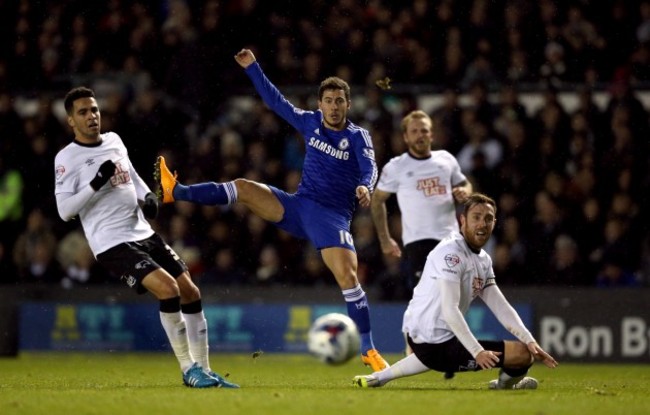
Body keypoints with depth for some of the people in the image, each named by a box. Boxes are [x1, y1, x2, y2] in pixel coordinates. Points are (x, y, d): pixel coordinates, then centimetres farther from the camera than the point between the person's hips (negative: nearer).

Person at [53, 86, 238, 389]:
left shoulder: (114, 141, 12)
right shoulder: (66, 159, -7)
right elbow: (65, 210, -14)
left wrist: (147, 196, 9)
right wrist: (96, 184, -22)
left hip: (144, 234, 8)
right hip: (112, 244, -8)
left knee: (191, 293, 3)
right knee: (168, 289, -23)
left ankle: (204, 370, 15)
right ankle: (189, 370, -10)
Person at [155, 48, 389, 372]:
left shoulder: (359, 137, -5)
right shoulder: (310, 122, 7)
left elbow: (369, 168, -23)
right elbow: (276, 101, 16)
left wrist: (365, 187, -46)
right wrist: (252, 68, 14)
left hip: (332, 217, -4)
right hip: (298, 205, 5)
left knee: (348, 277, -20)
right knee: (243, 188, -11)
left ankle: (369, 351, -15)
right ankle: (173, 192, -11)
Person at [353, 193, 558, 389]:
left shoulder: (484, 260, 11)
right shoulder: (451, 253, -18)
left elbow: (501, 307, 7)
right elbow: (450, 310, -26)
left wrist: (530, 341, -4)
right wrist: (477, 351, -33)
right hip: (436, 346, -10)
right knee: (522, 353, -16)